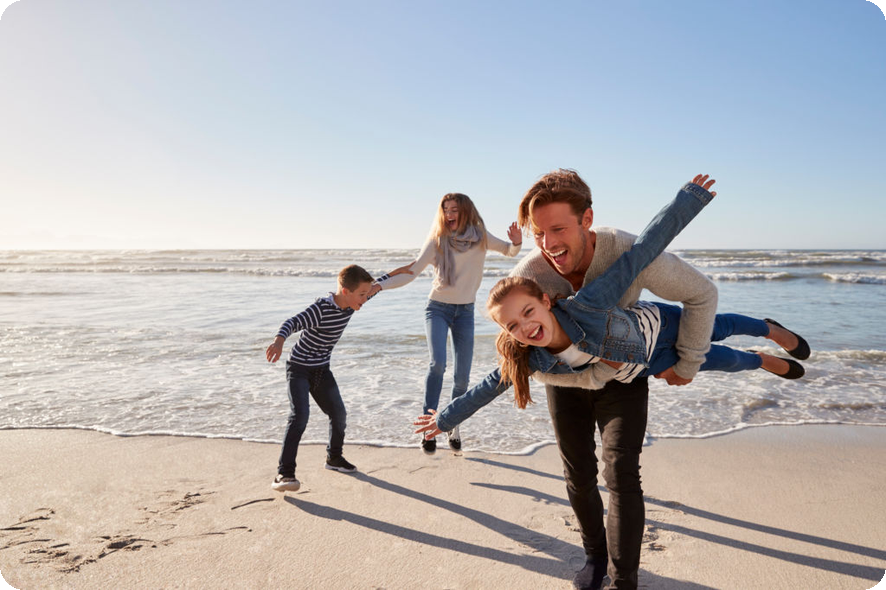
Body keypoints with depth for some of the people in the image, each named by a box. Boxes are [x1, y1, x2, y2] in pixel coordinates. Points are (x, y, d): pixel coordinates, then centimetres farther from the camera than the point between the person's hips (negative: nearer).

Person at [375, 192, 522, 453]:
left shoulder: (480, 237, -2)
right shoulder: (437, 240, -8)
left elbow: (509, 251, 11)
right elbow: (412, 271, -9)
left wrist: (517, 243, -13)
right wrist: (377, 285, -20)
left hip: (465, 311, 2)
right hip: (438, 307, -2)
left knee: (462, 377, 1)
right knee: (437, 363, -23)